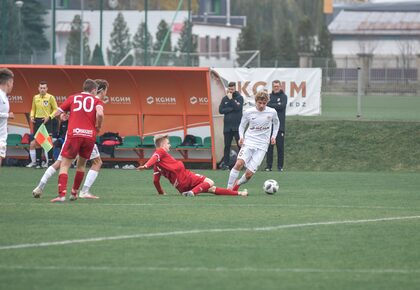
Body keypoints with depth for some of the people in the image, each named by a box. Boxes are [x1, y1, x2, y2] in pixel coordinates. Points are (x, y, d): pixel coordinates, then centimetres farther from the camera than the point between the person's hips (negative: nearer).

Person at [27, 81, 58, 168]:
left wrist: (49, 117, -16)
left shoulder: (50, 97, -4)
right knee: (37, 142, 6)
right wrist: (32, 116, 3)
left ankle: (50, 161, -6)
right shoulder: (35, 98, 10)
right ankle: (38, 162, 13)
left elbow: (55, 110, -3)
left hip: (47, 121, -5)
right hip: (37, 121, 5)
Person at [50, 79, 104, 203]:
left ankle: (62, 194, -17)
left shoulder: (73, 98, 16)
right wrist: (98, 127, 6)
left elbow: (57, 114, 13)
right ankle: (74, 193, 27)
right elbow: (100, 113, -9)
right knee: (81, 164, 22)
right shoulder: (96, 100, 12)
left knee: (64, 165, 1)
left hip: (74, 135, -1)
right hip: (90, 135, 1)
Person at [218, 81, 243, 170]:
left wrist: (231, 99, -12)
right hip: (227, 126, 3)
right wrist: (232, 108, -9)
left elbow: (238, 108, -13)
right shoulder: (225, 99, 11)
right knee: (227, 146, 5)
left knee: (240, 145, -3)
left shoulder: (239, 98, 3)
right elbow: (221, 110, 0)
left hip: (237, 126, -3)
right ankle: (225, 163, 8)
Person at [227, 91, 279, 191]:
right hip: (248, 142, -1)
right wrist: (241, 137, -8)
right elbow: (242, 126, 10)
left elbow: (276, 123, 20)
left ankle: (237, 183, 22)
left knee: (249, 173, -9)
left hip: (261, 146, 1)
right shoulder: (248, 112, -3)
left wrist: (273, 136, 7)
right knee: (239, 163, -27)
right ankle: (229, 188, -18)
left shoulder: (272, 112, -1)